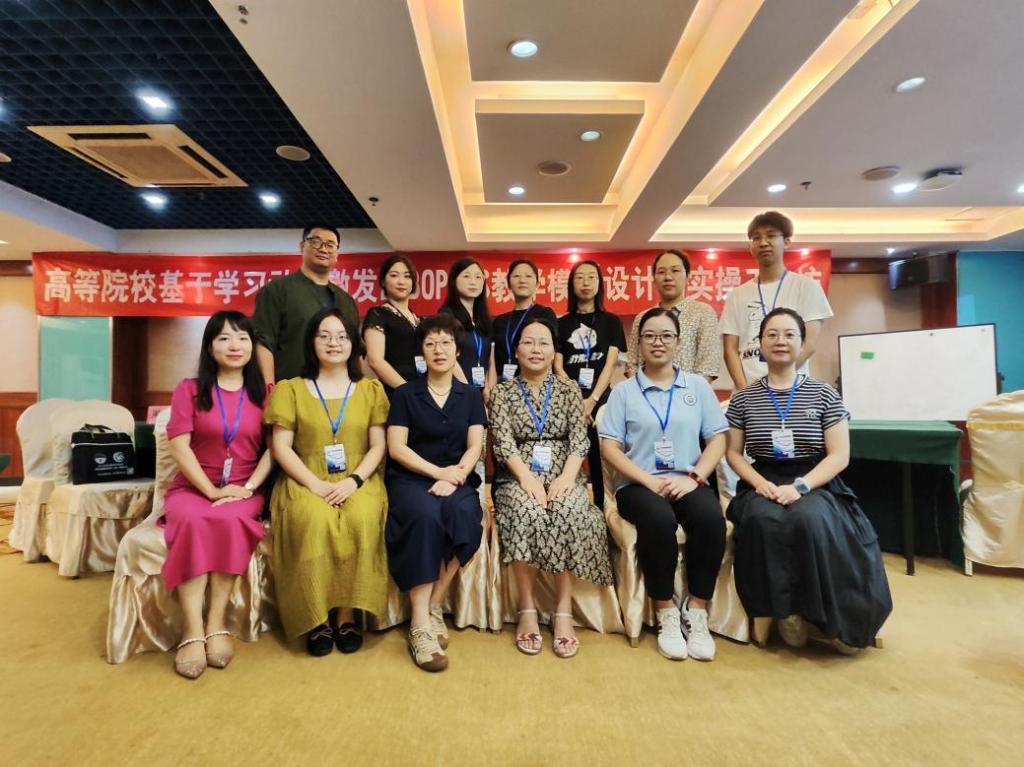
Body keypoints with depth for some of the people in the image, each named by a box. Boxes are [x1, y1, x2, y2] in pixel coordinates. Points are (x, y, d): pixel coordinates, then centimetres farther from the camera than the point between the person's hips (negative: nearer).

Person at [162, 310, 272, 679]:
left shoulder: (264, 393, 8)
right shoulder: (189, 389, 6)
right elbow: (179, 446, -4)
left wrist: (249, 487, -14)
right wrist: (212, 490, -16)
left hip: (243, 491, 0)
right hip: (192, 487, 0)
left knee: (231, 519, -34)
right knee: (193, 521, -34)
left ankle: (217, 623, -25)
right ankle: (193, 630, -31)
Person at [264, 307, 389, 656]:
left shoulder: (371, 389, 12)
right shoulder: (291, 389, 10)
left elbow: (378, 446, 5)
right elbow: (281, 447, 1)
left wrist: (354, 480, -14)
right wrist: (316, 484, -13)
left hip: (358, 482, 1)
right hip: (306, 483, 0)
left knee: (363, 520, -32)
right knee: (316, 521, -33)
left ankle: (347, 614, -15)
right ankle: (316, 617, -15)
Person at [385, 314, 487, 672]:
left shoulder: (471, 395, 13)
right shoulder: (404, 394, 8)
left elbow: (474, 447, 3)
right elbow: (396, 448, -2)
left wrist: (452, 478, -16)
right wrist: (438, 471, -14)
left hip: (457, 478, 2)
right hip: (410, 478, -1)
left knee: (465, 515, -32)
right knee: (425, 516, -34)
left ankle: (435, 605, -16)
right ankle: (420, 623, -28)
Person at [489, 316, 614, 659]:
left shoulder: (569, 389, 12)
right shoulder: (502, 392, 10)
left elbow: (579, 440, 1)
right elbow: (503, 443, -4)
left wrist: (567, 477, -18)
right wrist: (527, 477, -21)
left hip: (562, 476, 1)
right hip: (518, 478, -1)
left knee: (570, 510, -32)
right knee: (526, 511, -34)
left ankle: (563, 611, -23)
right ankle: (527, 608, -20)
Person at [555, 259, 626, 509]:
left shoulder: (611, 321, 8)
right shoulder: (562, 324, 10)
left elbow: (610, 364, -1)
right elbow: (558, 366, 3)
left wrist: (592, 400, -13)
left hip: (601, 400, 0)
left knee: (600, 461, 1)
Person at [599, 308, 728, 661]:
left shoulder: (698, 386, 14)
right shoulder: (623, 391, 8)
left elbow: (718, 439, 8)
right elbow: (609, 448, 0)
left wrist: (694, 477, -10)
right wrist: (650, 481, -13)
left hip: (687, 482, 2)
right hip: (639, 484, -1)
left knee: (711, 519, -31)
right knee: (658, 520, -34)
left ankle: (696, 611, -12)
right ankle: (666, 613, -13)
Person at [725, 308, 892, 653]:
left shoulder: (824, 394, 3)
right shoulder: (743, 398, 7)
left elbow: (839, 455, -2)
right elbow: (733, 452, 7)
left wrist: (800, 486, -17)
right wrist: (759, 482, -12)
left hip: (815, 484, 0)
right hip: (764, 485, 1)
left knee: (810, 520, -35)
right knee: (762, 519, -34)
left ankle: (828, 616, -14)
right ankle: (786, 611, -16)